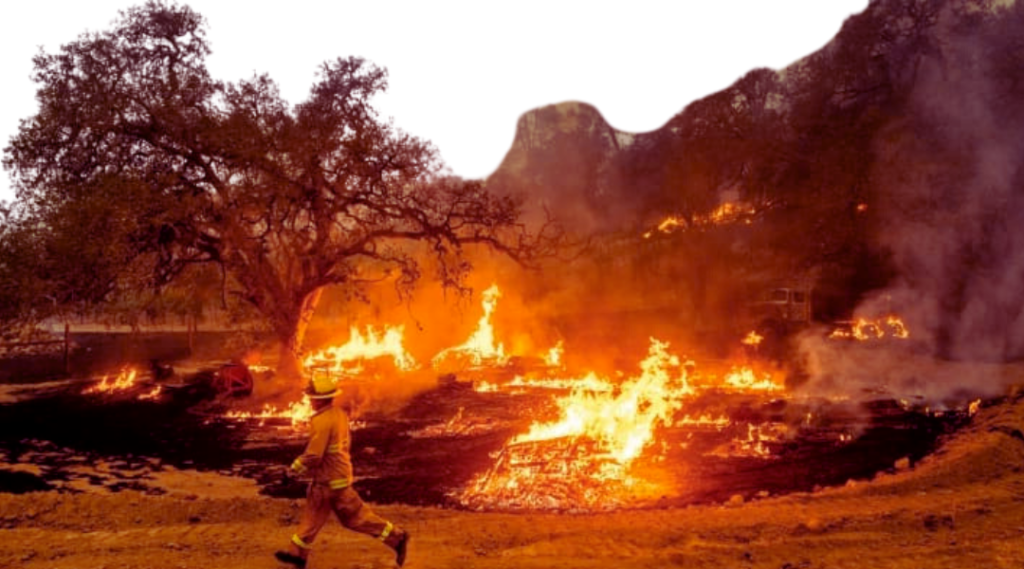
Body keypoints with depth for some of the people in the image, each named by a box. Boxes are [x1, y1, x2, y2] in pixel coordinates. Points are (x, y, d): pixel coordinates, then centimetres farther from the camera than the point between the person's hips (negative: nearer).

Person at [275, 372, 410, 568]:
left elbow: (313, 455, -26)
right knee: (313, 515, 18)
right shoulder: (339, 414, 3)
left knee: (356, 516, 1)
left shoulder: (322, 421, -25)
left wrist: (297, 465, -6)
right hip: (338, 471, 10)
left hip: (331, 479, -10)